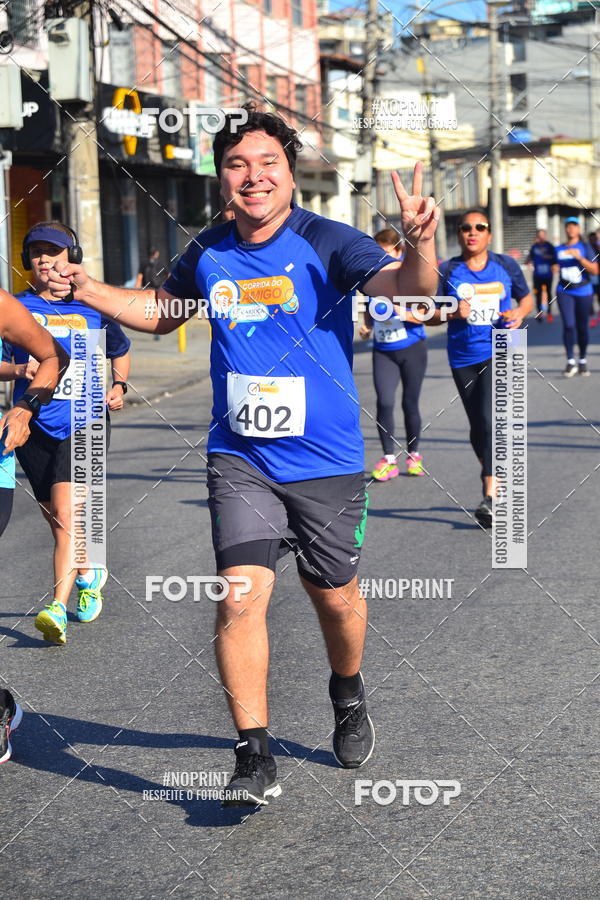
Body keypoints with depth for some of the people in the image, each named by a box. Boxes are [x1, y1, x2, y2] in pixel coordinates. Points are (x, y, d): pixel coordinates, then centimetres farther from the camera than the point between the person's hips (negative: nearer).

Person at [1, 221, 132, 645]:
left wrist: (120, 386, 5)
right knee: (56, 518, 13)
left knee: (68, 510, -20)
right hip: (36, 427, 3)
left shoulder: (92, 307, 4)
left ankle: (58, 609, -25)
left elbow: (120, 349, 21)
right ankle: (89, 574, 42)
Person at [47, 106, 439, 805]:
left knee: (334, 595, 14)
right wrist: (87, 290, 7)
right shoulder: (208, 255, 3)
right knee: (242, 593, -13)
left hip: (325, 460, -2)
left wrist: (417, 247, -48)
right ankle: (254, 756, -5)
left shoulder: (327, 243, -11)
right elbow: (161, 312, 23)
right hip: (239, 458, 2)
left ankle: (348, 697, 45)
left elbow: (405, 291, -26)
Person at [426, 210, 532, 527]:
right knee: (478, 428, 10)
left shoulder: (505, 266, 3)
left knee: (489, 419, -19)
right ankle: (491, 473, 37)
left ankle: (490, 497, -23)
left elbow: (527, 298, 17)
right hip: (463, 358, 2)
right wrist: (452, 313, -15)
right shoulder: (447, 271, 2)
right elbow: (428, 315, 5)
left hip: (499, 352, -2)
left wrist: (519, 314, -5)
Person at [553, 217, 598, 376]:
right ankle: (570, 362, -15)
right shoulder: (559, 249, 9)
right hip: (564, 292, 1)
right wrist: (555, 269, 0)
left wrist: (579, 257, -20)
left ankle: (583, 361, 20)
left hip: (583, 292, -1)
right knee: (568, 325, -14)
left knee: (582, 327, 5)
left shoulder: (585, 247, -1)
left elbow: (595, 270, -9)